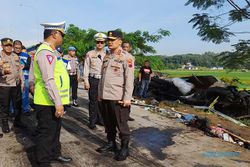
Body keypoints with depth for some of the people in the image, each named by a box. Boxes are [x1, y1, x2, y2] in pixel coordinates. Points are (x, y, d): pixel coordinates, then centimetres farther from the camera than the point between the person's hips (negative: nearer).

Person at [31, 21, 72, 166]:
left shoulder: (51, 51, 13)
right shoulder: (46, 52, -19)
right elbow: (48, 80, -26)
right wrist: (58, 103, -25)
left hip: (54, 102, 10)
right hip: (48, 103, -10)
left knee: (55, 130, 23)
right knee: (47, 133, 4)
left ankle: (55, 153, 41)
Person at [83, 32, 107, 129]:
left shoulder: (107, 55, 9)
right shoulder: (90, 54, 4)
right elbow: (86, 68, 3)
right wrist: (86, 81, -4)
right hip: (93, 80, -2)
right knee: (93, 101, 1)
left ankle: (100, 119, 25)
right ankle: (92, 121, 12)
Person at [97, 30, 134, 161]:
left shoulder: (127, 57, -7)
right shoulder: (106, 57, 14)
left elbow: (129, 79, -12)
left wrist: (127, 98, -16)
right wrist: (100, 93, 16)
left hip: (118, 98, -6)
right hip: (105, 96, 7)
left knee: (121, 124, 5)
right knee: (108, 122, 16)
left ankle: (124, 148, 19)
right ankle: (111, 143, 33)